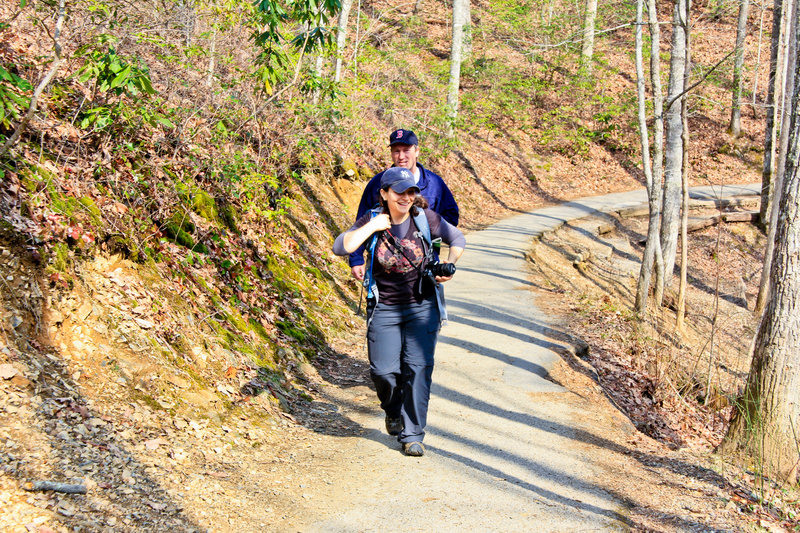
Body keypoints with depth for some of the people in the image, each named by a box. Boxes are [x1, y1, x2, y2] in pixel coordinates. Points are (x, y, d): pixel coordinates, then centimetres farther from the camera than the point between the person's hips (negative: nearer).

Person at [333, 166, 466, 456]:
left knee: (417, 368, -8)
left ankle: (413, 435, 2)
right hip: (384, 309, 0)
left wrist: (448, 266, -4)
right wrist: (373, 226, -20)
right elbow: (341, 247, -18)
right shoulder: (372, 220, -5)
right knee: (384, 371, -6)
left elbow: (458, 239, 9)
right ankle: (394, 410, 28)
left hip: (422, 307, 0)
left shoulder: (425, 218, -5)